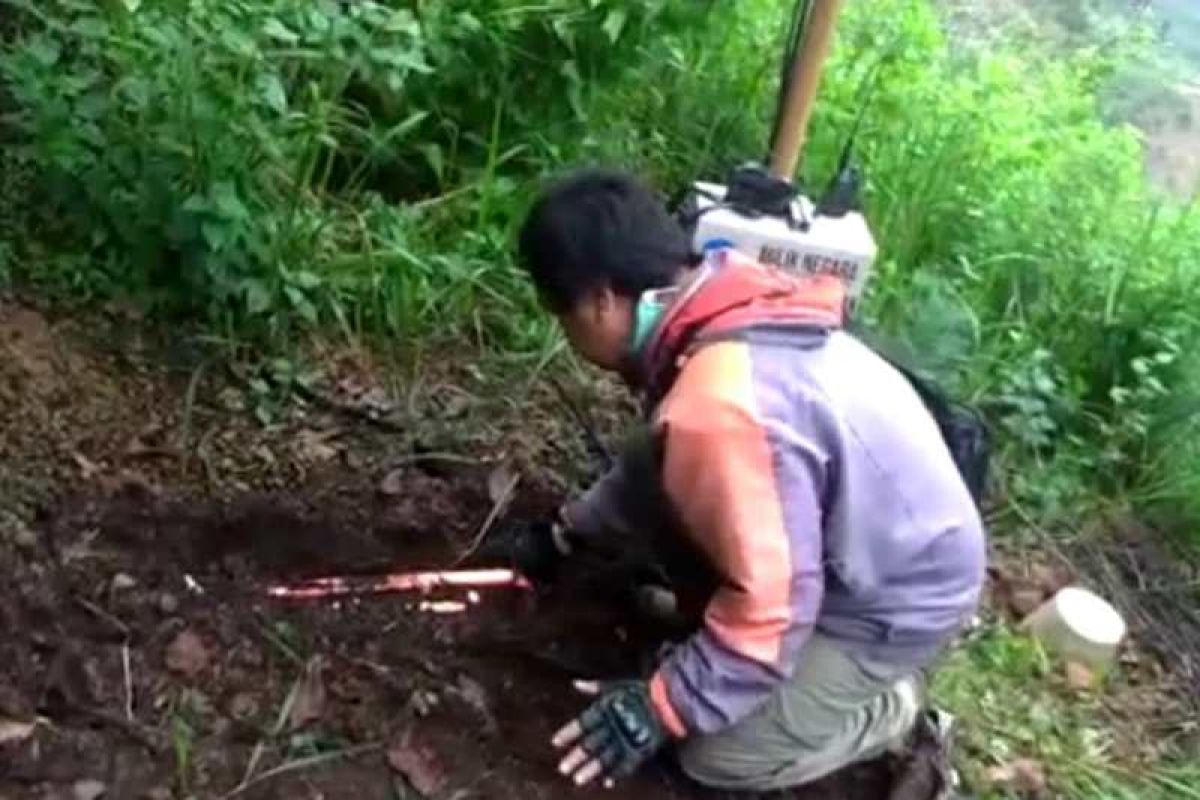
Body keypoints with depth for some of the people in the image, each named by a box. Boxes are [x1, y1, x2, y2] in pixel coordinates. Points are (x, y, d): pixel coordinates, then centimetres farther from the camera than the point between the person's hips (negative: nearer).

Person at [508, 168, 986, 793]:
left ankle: (891, 706, 14)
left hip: (898, 599, -8)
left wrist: (661, 709, -19)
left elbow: (771, 605, -31)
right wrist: (570, 533, 19)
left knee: (717, 757, -4)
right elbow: (657, 464, 12)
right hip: (878, 540, 9)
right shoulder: (730, 311, -7)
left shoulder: (719, 409, -37)